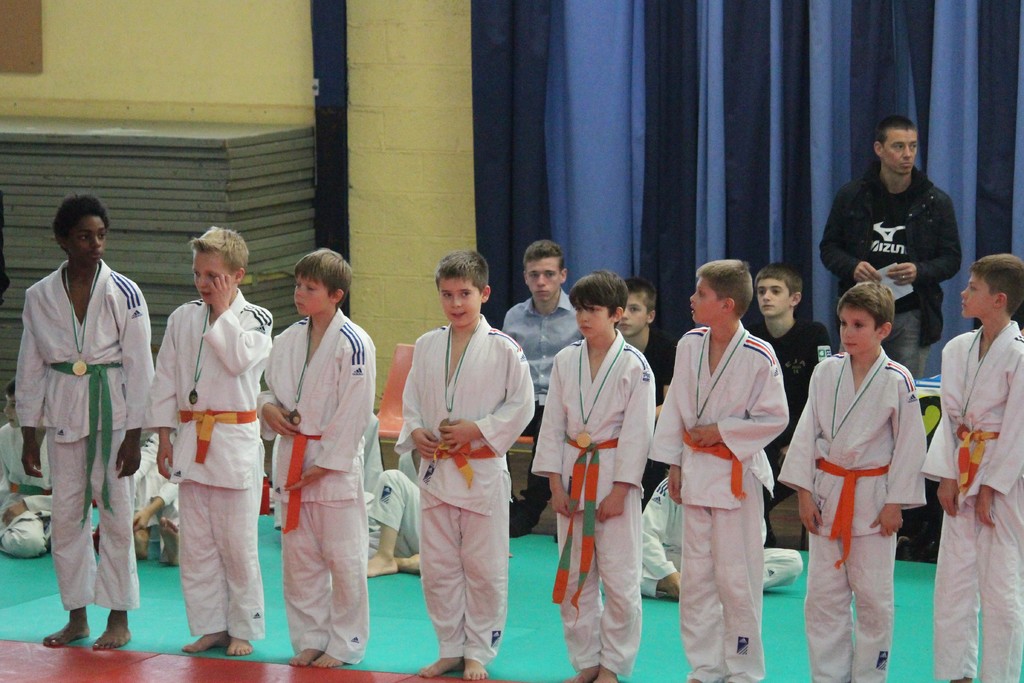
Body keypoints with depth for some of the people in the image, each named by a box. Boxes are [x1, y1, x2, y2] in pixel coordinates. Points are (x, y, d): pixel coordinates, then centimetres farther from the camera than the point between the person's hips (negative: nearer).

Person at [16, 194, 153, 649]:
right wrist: (29, 435, 7)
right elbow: (30, 368, 8)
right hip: (64, 414, 3)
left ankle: (119, 620, 10)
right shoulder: (40, 297, 2)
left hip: (113, 411, -3)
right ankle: (77, 618, 19)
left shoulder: (124, 294, -5)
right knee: (66, 517, 7)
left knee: (115, 514, 0)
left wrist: (133, 436, -8)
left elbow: (139, 368, -4)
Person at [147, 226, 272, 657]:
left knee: (237, 543, -1)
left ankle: (242, 629, 10)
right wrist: (164, 436, 8)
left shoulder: (256, 319, -2)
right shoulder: (182, 318, 8)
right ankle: (210, 625, 16)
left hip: (236, 441, -4)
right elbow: (166, 379, 11)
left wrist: (222, 312, -12)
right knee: (196, 544, 7)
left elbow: (239, 359, -20)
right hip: (191, 438, 4)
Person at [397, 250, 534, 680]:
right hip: (435, 468, 4)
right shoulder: (427, 347, 6)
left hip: (483, 471, -4)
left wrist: (477, 428, -15)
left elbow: (520, 405, -6)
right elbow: (411, 399, 13)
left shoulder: (503, 349, -8)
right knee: (437, 567, 9)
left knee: (483, 567, 2)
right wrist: (415, 432, -6)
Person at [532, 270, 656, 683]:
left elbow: (638, 432, -9)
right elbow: (553, 424, 6)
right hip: (572, 474, 4)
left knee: (619, 579, -2)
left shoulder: (634, 366, -8)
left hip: (614, 476, -4)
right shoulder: (566, 361, 4)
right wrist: (556, 485, -1)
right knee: (573, 577, 9)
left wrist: (618, 491, -13)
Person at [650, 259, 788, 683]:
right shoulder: (689, 345, 1)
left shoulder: (758, 357, -14)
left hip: (737, 473, -5)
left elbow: (775, 418, -9)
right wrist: (674, 464, 8)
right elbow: (675, 407, 9)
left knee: (736, 577, -1)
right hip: (695, 469, 5)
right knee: (696, 576, 9)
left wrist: (722, 432, -14)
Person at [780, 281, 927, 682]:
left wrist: (895, 503, -8)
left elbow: (910, 446, -6)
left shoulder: (897, 381, -10)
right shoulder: (826, 373, 0)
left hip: (873, 496, -3)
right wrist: (804, 492, -1)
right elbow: (807, 433, 4)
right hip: (827, 493, 4)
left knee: (873, 598, 3)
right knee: (823, 596, 6)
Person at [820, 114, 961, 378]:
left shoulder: (936, 202, 4)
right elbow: (829, 247, 11)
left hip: (912, 316, 0)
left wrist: (919, 271, -15)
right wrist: (852, 267, -11)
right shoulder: (851, 196, 5)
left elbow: (951, 258, 6)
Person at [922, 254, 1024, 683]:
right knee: (952, 579, 9)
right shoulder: (957, 349, 6)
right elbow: (950, 417, 9)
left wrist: (990, 487, -12)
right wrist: (947, 477, 1)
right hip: (962, 471, 7)